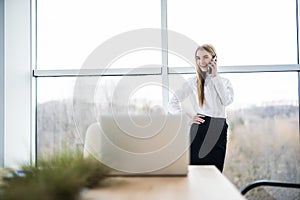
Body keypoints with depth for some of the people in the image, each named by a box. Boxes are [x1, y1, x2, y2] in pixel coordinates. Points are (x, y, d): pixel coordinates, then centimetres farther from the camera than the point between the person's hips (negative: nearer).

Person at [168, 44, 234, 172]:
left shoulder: (224, 82, 11)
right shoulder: (193, 82, 2)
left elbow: (227, 101, -9)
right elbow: (173, 103, -1)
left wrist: (215, 76, -6)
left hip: (219, 131, 3)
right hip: (201, 129, -3)